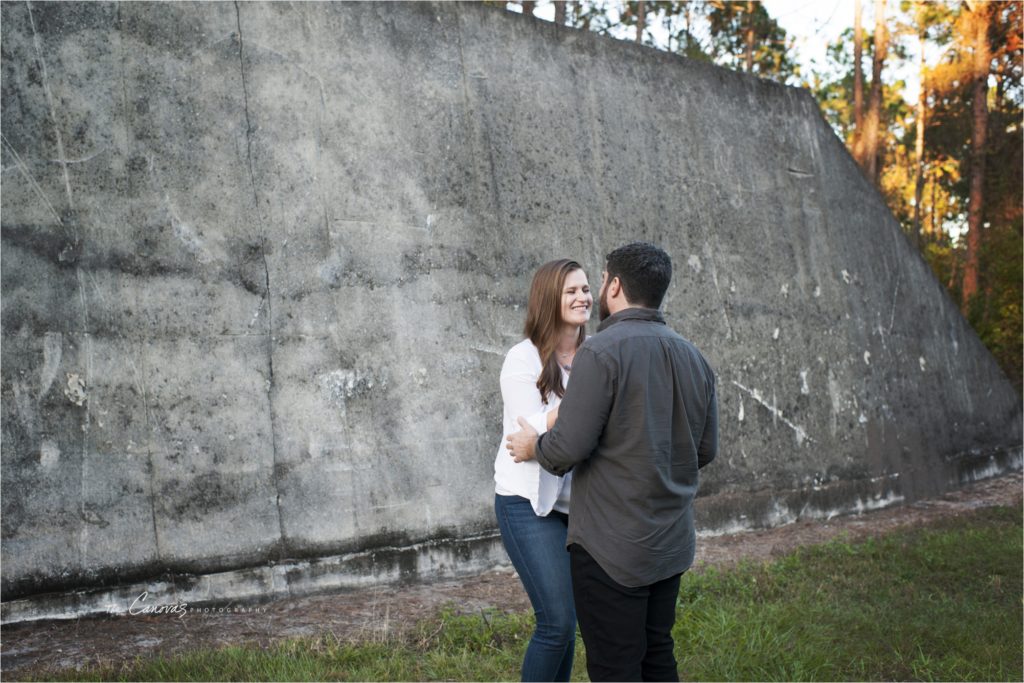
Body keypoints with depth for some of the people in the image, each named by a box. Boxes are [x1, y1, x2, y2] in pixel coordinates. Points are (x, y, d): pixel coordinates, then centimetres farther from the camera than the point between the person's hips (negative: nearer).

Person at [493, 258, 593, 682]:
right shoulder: (524, 358, -12)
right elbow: (533, 432, -19)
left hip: (574, 501, 6)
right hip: (529, 504, -6)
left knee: (563, 619, 10)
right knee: (558, 622, -9)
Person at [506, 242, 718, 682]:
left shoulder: (602, 351, -16)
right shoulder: (692, 358, 7)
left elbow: (568, 447, -20)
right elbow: (705, 449, 12)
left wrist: (533, 446, 1)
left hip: (611, 548, -7)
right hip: (671, 544, 8)